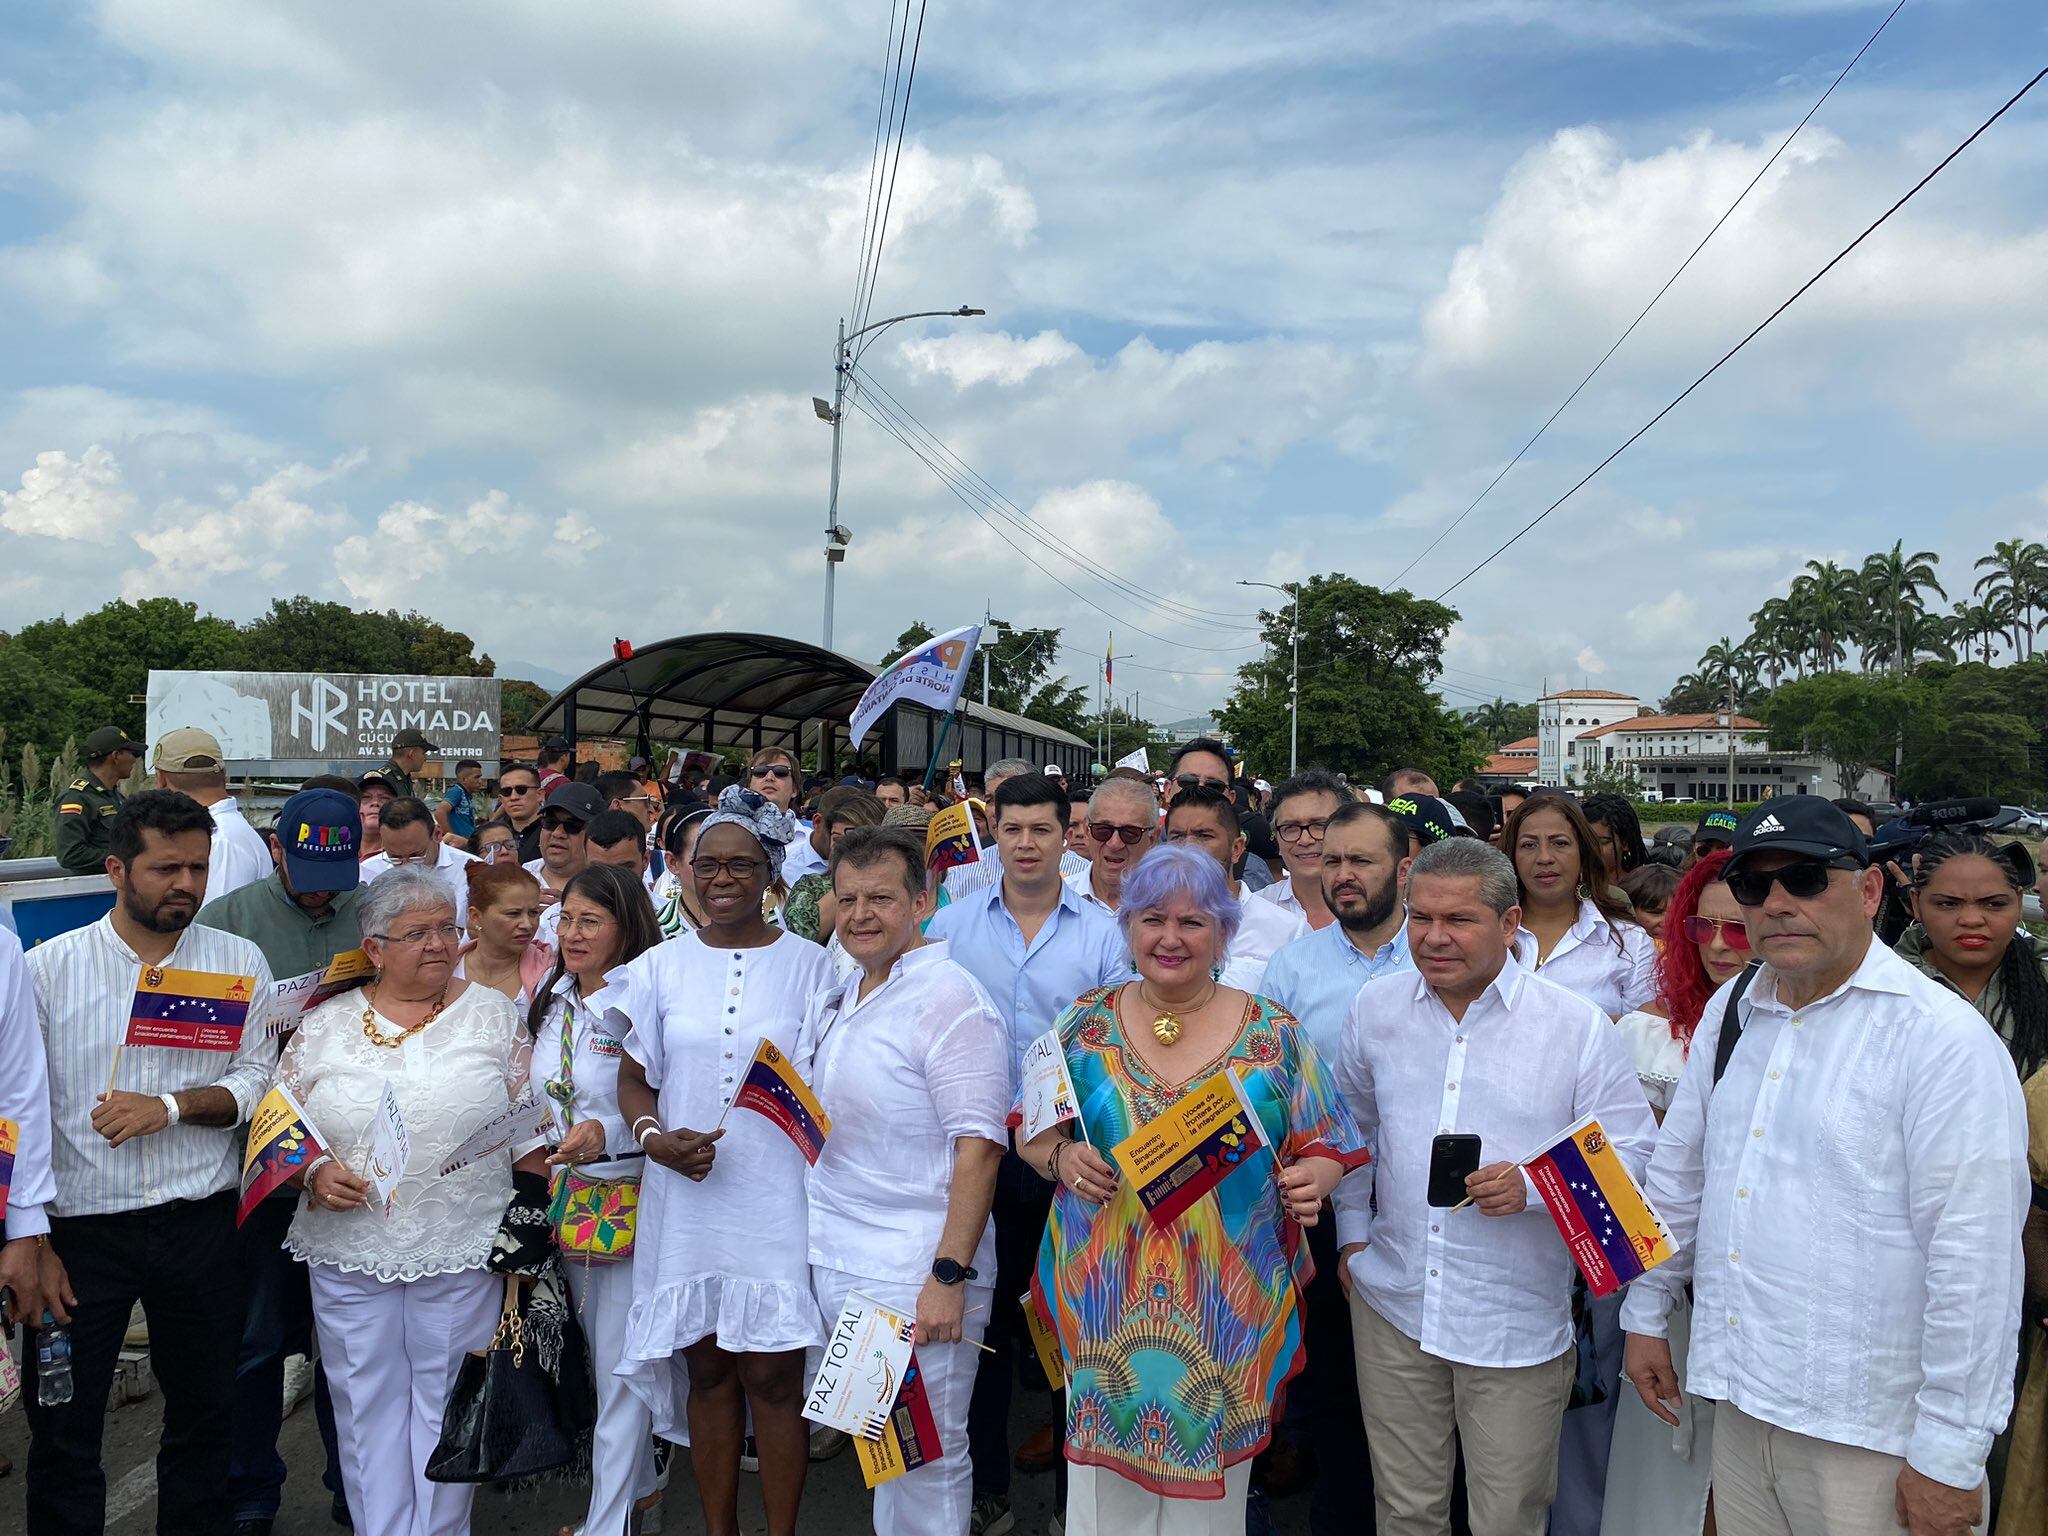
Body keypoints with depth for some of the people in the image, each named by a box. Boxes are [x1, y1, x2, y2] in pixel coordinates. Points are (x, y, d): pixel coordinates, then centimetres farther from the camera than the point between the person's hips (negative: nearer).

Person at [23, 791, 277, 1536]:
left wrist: (172, 1106, -19)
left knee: (204, 1415, 14)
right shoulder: (47, 968, -2)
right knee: (63, 1430, 8)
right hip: (78, 1227, -1)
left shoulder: (239, 962, 1)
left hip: (201, 1226, 1)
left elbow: (257, 1081, -2)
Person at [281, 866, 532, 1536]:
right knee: (365, 1407, 11)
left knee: (446, 1407, 8)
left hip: (464, 1252, -1)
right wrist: (315, 1173, -10)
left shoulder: (492, 1014, 2)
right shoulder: (324, 1027, 4)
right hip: (350, 1253, 1)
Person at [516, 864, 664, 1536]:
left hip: (626, 1200, -8)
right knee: (598, 1352, 19)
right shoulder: (549, 1000, 7)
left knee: (619, 1367, 1)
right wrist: (533, 1158, 13)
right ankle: (636, 1482, 36)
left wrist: (603, 1134, -33)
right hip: (565, 1199, 8)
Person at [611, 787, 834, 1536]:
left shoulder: (809, 965, 0)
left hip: (779, 1199, -2)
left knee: (772, 1374, 2)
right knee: (706, 1369, 11)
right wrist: (654, 1137, -10)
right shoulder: (660, 966, 5)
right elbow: (634, 1078, 9)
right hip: (688, 1198, 2)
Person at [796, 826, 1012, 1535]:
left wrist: (950, 1274, -22)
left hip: (918, 1274, -8)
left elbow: (979, 1145, -20)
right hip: (834, 1263, 8)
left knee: (926, 1457, 4)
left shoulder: (949, 997, -15)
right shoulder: (833, 1002, 11)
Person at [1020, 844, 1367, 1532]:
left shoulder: (1275, 1035, -2)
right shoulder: (1086, 1022, 1)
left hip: (1229, 1315, 0)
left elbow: (1325, 1148, 3)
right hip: (1103, 1307, 1)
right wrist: (1061, 1158, -14)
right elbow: (1031, 1132, 7)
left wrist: (1310, 1180, -18)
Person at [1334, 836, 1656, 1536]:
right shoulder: (1375, 1007, 2)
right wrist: (1352, 1231, 12)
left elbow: (1634, 1155, -6)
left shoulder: (1577, 1025, -9)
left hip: (1518, 1318, -2)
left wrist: (1533, 1185, -22)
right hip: (1392, 1301, 3)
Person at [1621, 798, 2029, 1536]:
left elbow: (1973, 1263, -16)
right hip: (1740, 1399, 6)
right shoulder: (1730, 1011, 6)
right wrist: (1646, 1315, 16)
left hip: (1868, 1437, -5)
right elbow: (1678, 1171, 15)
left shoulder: (1945, 1039, -14)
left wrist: (1949, 1459, -14)